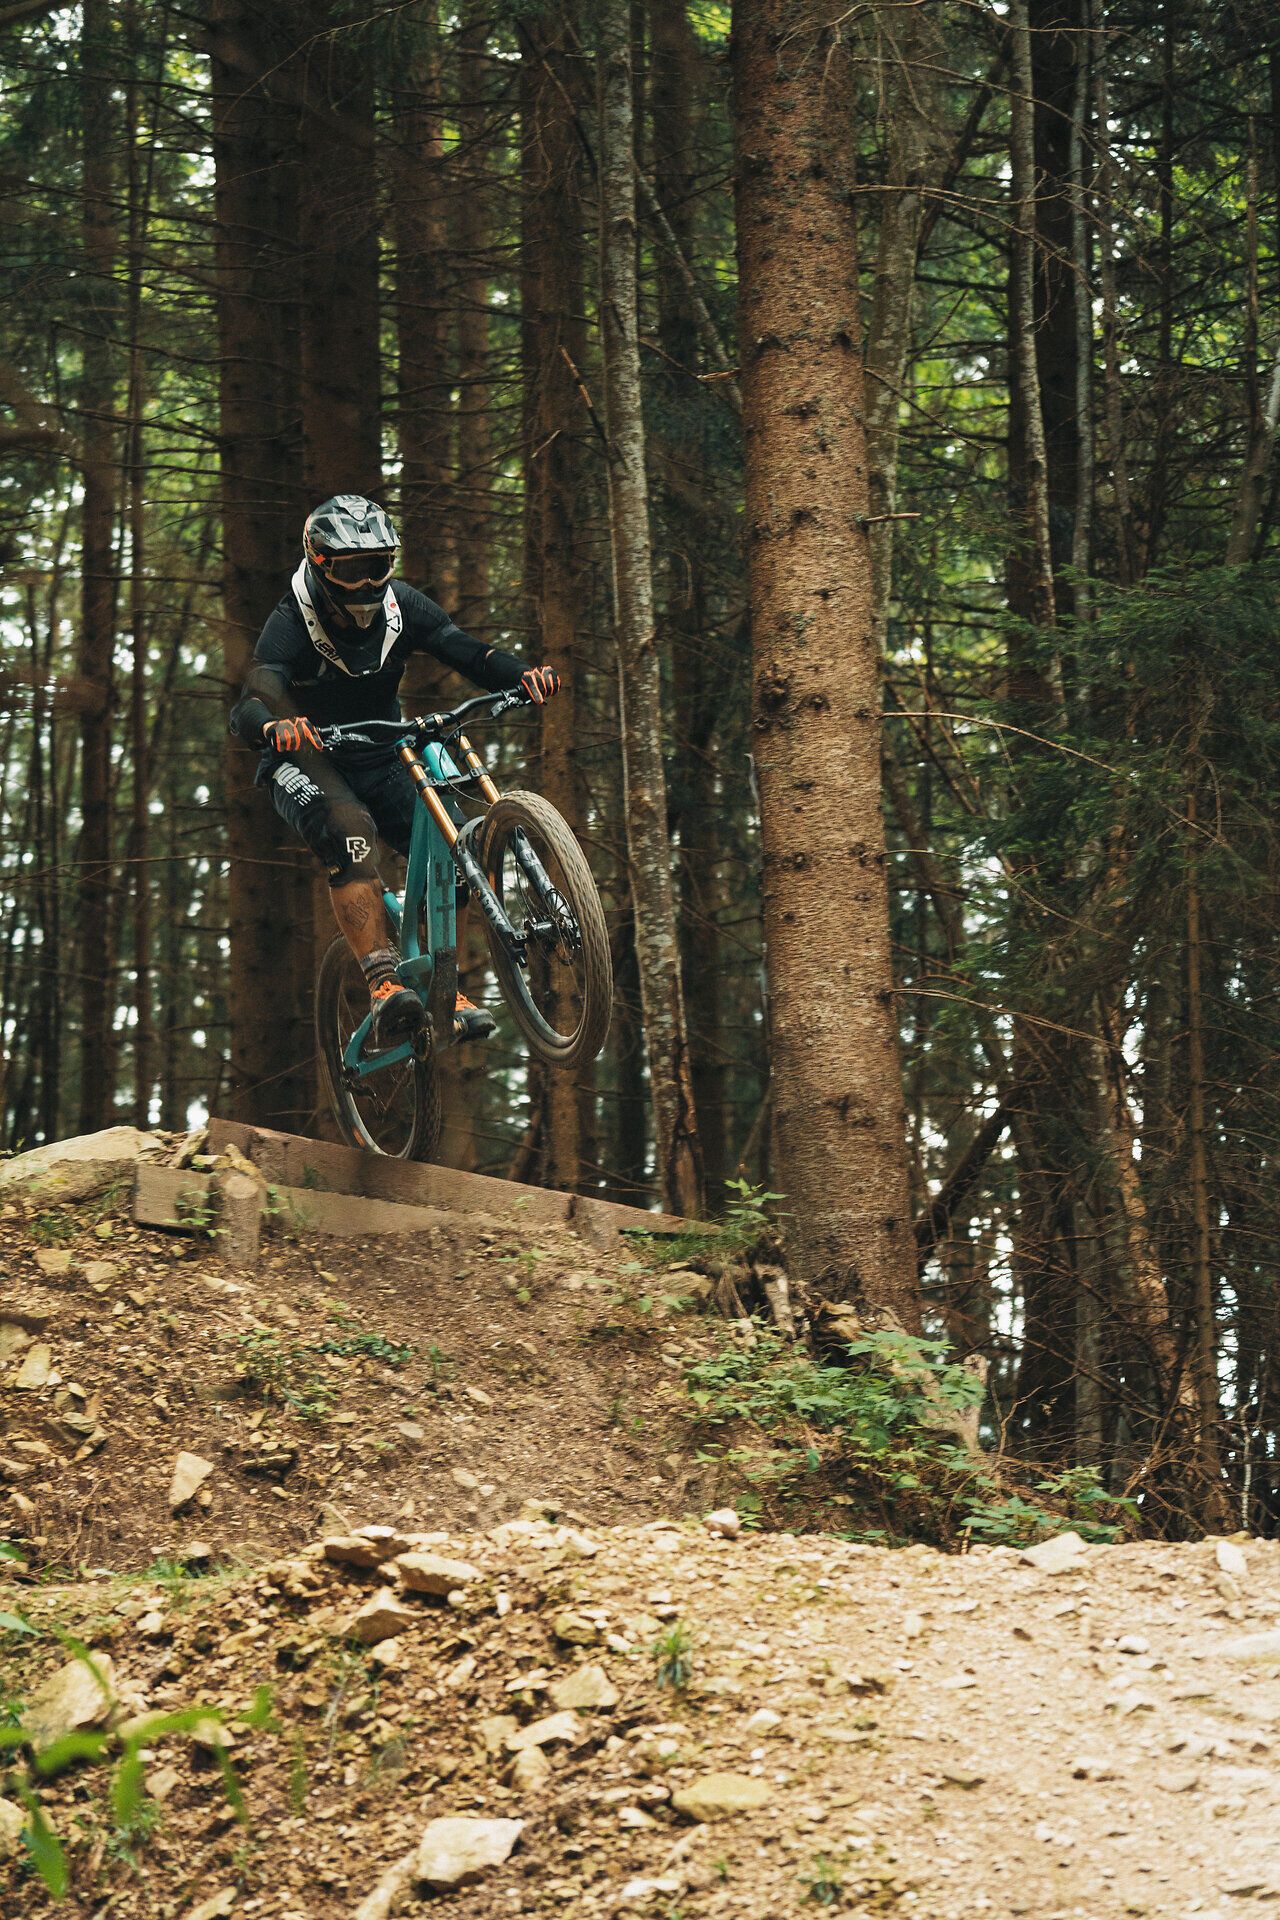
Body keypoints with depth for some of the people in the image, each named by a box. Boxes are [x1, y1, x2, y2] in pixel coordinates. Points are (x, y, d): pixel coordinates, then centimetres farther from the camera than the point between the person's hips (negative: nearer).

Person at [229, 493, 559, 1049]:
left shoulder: (401, 607, -9)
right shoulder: (292, 623, -22)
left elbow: (467, 651, -20)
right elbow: (246, 709, -36)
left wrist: (523, 676, -41)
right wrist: (274, 726, -61)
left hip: (378, 763, 5)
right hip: (307, 763, -5)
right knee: (349, 828, -36)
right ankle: (384, 987, -44)